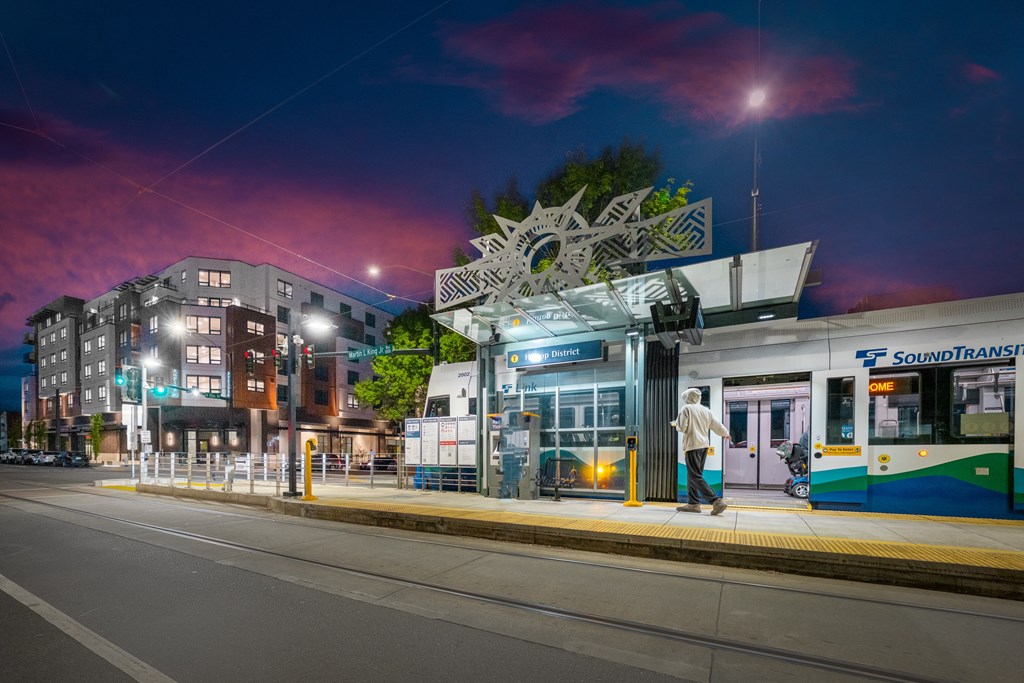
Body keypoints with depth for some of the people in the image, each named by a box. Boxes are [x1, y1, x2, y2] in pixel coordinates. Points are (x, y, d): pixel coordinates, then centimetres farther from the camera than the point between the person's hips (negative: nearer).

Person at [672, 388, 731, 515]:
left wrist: (676, 424, 9)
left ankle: (717, 501, -15)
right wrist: (726, 433, 38)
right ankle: (692, 503, 16)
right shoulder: (705, 410, 11)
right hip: (704, 445, 8)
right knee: (692, 475, 15)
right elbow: (716, 425, 18)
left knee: (695, 476, -7)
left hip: (692, 445, -8)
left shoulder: (686, 409, -7)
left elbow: (682, 428, -13)